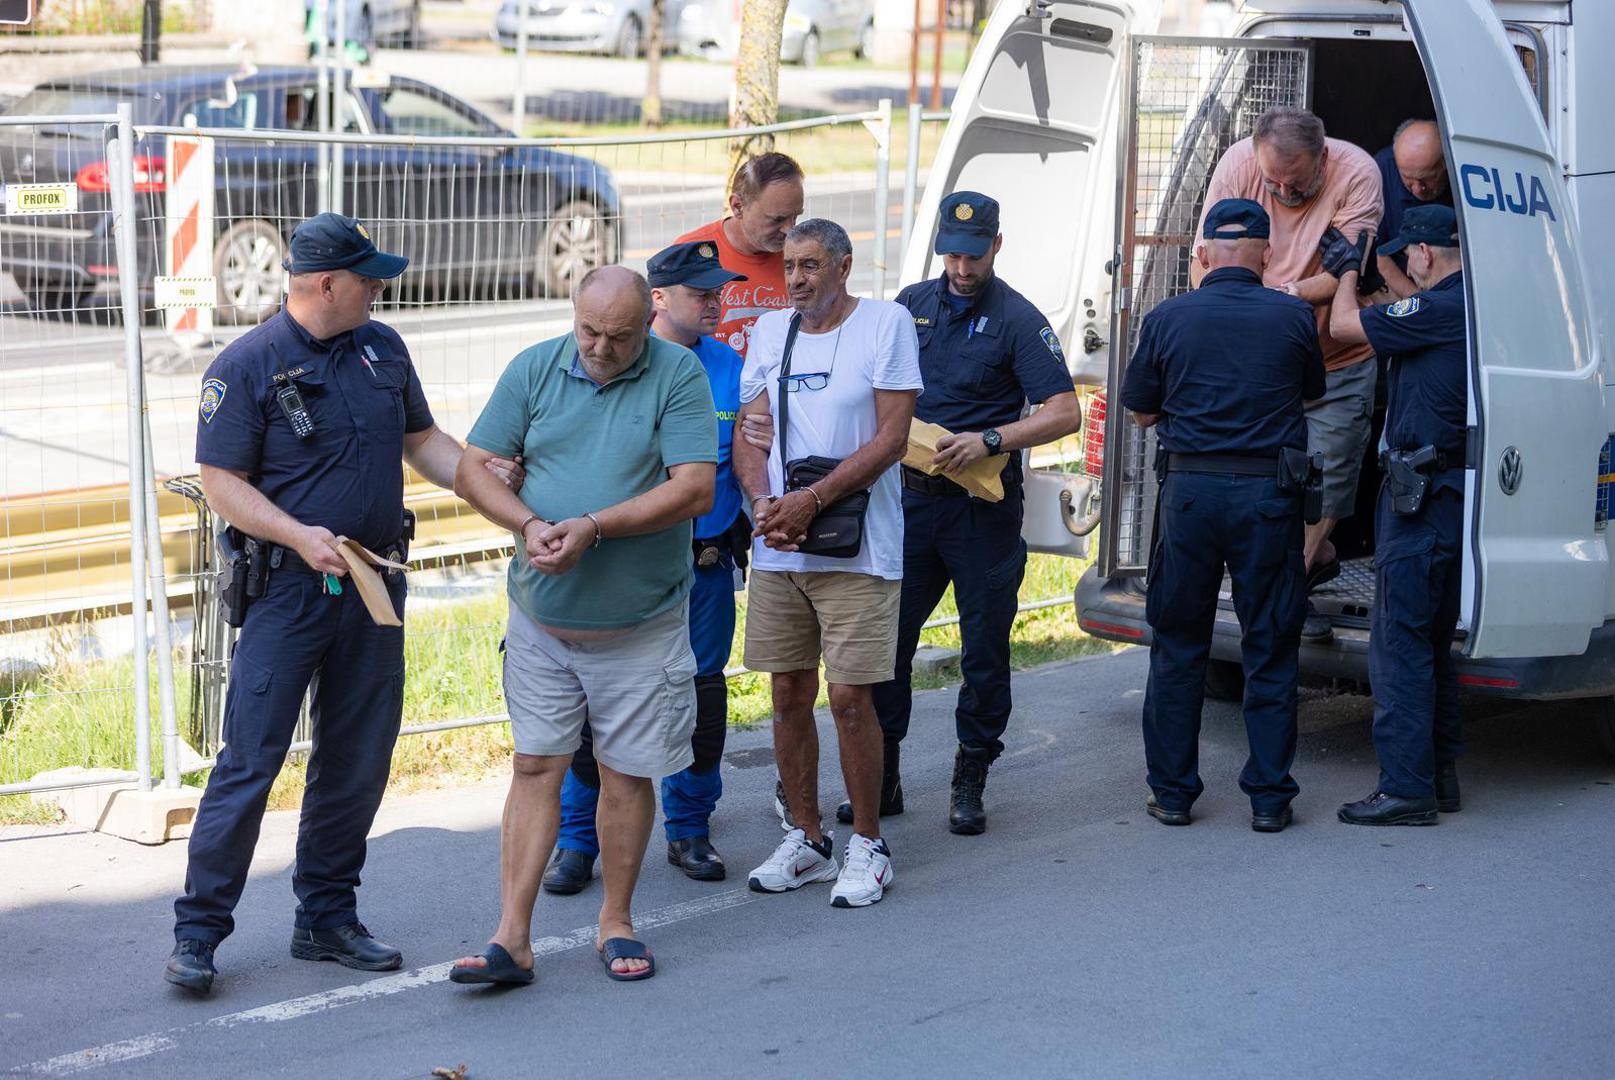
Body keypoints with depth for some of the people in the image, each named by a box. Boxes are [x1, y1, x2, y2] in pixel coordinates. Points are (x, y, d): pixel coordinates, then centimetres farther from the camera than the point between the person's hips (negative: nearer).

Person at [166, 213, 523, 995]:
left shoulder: (383, 350, 10)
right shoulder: (247, 366, -9)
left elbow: (421, 439, 18)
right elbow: (222, 482, -11)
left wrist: (480, 471, 0)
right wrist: (300, 536, -24)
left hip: (374, 583, 6)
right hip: (287, 587, -6)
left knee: (358, 761, 10)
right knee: (251, 759, -7)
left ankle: (327, 920, 23)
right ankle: (197, 930, 2)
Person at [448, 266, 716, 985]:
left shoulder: (677, 374, -8)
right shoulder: (534, 369, 1)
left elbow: (695, 490, -16)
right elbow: (473, 469, 1)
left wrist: (593, 528, -21)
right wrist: (529, 525, -17)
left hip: (640, 623, -2)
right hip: (540, 618, 2)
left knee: (626, 772, 7)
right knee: (535, 765, 3)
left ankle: (616, 923, 23)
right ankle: (512, 939, 3)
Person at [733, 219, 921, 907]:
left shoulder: (886, 323, -4)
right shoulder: (768, 332, 11)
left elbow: (890, 439, -10)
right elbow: (748, 435, 11)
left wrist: (809, 501, -15)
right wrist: (764, 502, -9)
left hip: (856, 549, -5)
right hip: (776, 547, 5)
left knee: (849, 697, -5)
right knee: (790, 695, 8)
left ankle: (867, 847, 8)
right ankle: (805, 840, 21)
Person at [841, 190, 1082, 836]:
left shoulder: (1017, 319, -5)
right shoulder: (911, 305, 10)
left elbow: (1065, 413, -12)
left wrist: (990, 440, -22)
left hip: (983, 508, -4)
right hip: (910, 495, 4)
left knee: (984, 648, 3)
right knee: (886, 637, 3)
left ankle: (970, 784, 14)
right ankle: (880, 779, 13)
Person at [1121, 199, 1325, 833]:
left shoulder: (1167, 320, -2)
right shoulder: (1293, 317, -1)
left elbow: (1141, 410, 9)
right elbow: (1312, 391, 16)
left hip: (1190, 489, 0)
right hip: (1269, 495, 0)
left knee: (1178, 648, 10)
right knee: (1270, 650, 7)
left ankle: (1172, 792, 14)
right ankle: (1269, 798, 9)